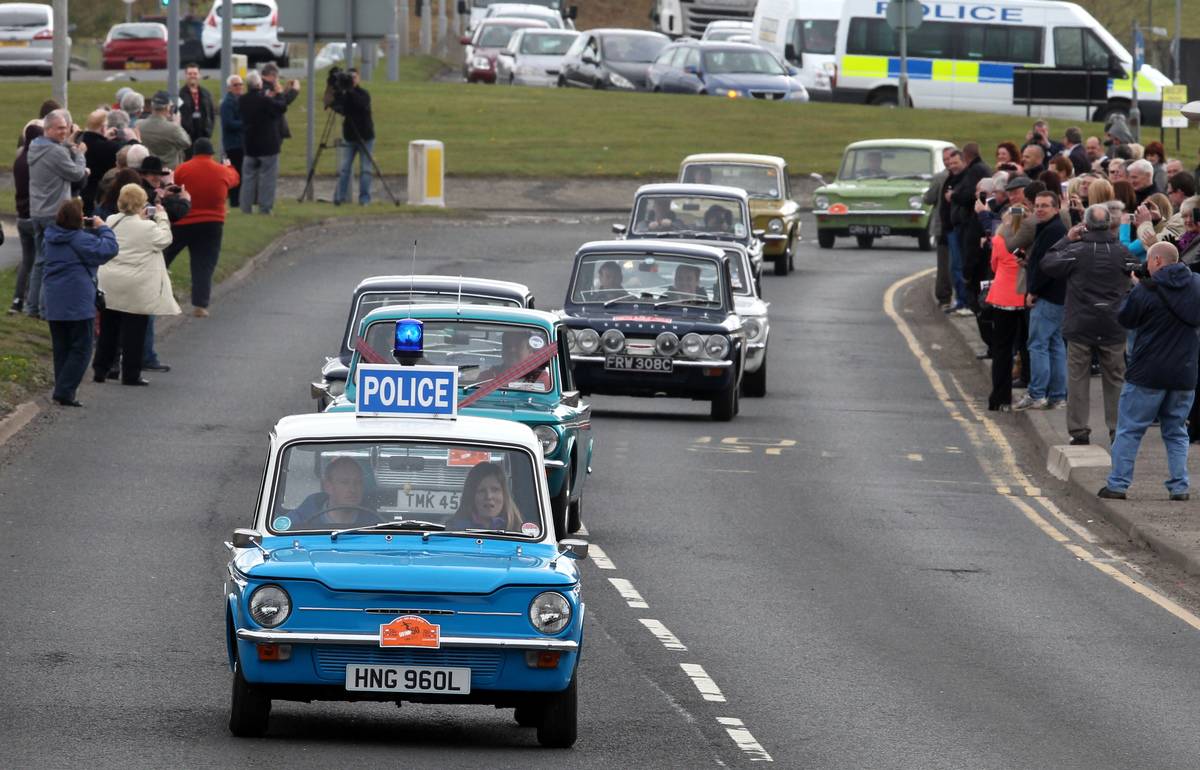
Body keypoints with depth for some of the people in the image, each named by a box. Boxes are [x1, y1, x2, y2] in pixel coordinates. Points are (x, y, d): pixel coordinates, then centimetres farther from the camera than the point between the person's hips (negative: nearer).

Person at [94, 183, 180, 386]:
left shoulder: (111, 222, -1)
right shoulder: (147, 228, -16)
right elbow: (165, 239, -1)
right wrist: (161, 217, 10)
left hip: (110, 286, 5)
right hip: (136, 291, -5)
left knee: (108, 331, 14)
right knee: (134, 332, 3)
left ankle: (100, 370, 18)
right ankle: (130, 374, 5)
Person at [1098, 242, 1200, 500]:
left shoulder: (1147, 290, -13)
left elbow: (1125, 319, -1)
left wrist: (1135, 287, 10)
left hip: (1148, 374, -4)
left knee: (1129, 429, 4)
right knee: (1176, 431, 14)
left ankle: (1117, 484, 4)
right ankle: (1179, 486, 8)